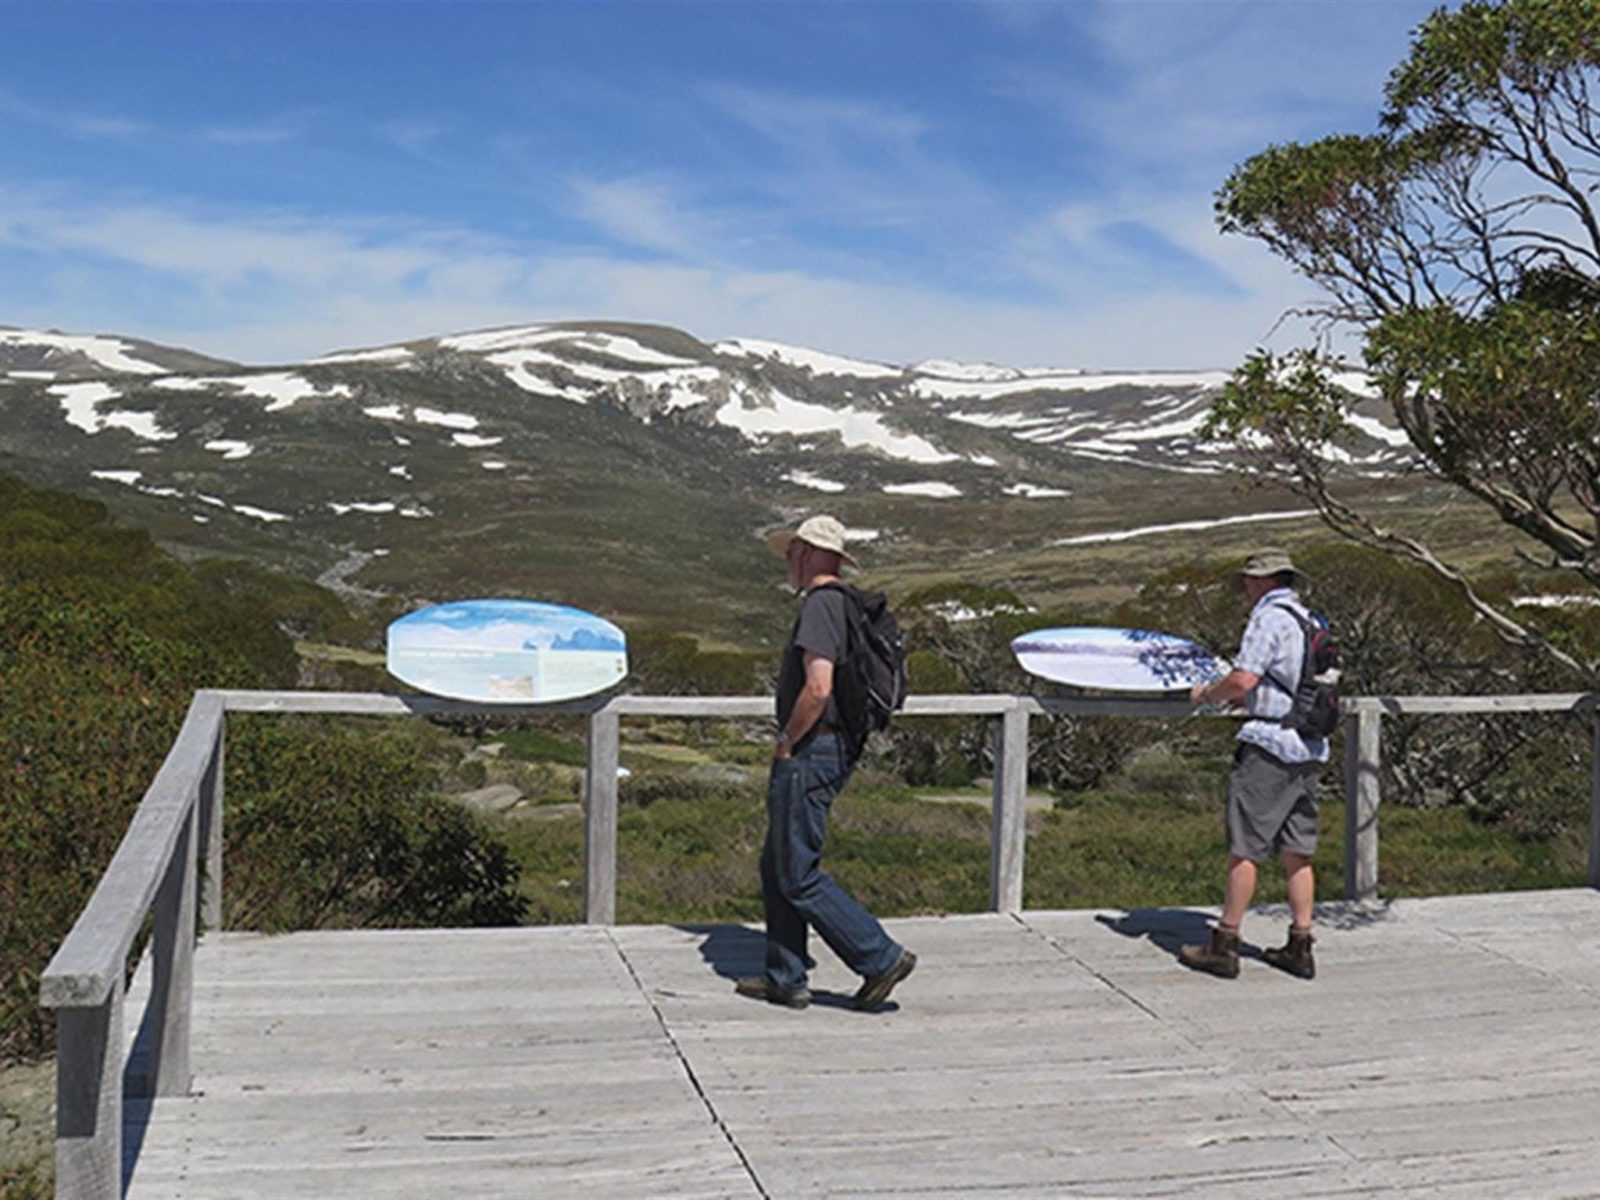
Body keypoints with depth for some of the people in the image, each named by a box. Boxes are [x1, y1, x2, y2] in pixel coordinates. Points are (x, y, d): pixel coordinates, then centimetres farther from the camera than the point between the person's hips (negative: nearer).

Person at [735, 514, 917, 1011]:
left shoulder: (820, 606, -16)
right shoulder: (846, 607, 15)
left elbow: (818, 688, -27)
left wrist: (786, 742, -13)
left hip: (809, 754, -10)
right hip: (836, 750, 10)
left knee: (800, 876, -5)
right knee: (777, 867, 15)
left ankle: (881, 957, -1)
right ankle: (786, 979, 19)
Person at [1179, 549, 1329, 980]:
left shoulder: (1269, 618, -11)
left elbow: (1242, 679, -19)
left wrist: (1207, 693, -1)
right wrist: (1242, 696, 21)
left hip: (1270, 743, -8)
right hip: (1311, 749, 8)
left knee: (1244, 848, -3)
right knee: (1297, 852, 11)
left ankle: (1224, 945, 2)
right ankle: (1300, 948, 14)